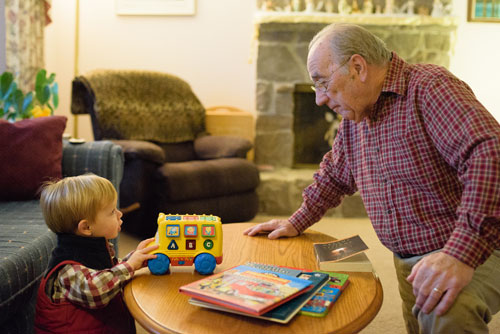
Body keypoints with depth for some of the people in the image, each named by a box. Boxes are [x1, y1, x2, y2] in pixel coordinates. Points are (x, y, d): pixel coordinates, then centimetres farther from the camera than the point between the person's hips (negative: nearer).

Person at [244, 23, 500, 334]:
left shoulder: (431, 88, -17)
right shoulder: (354, 116, 10)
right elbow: (334, 176, 25)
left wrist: (461, 254, -37)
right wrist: (296, 223, 22)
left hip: (474, 250, -8)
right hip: (408, 262, 8)